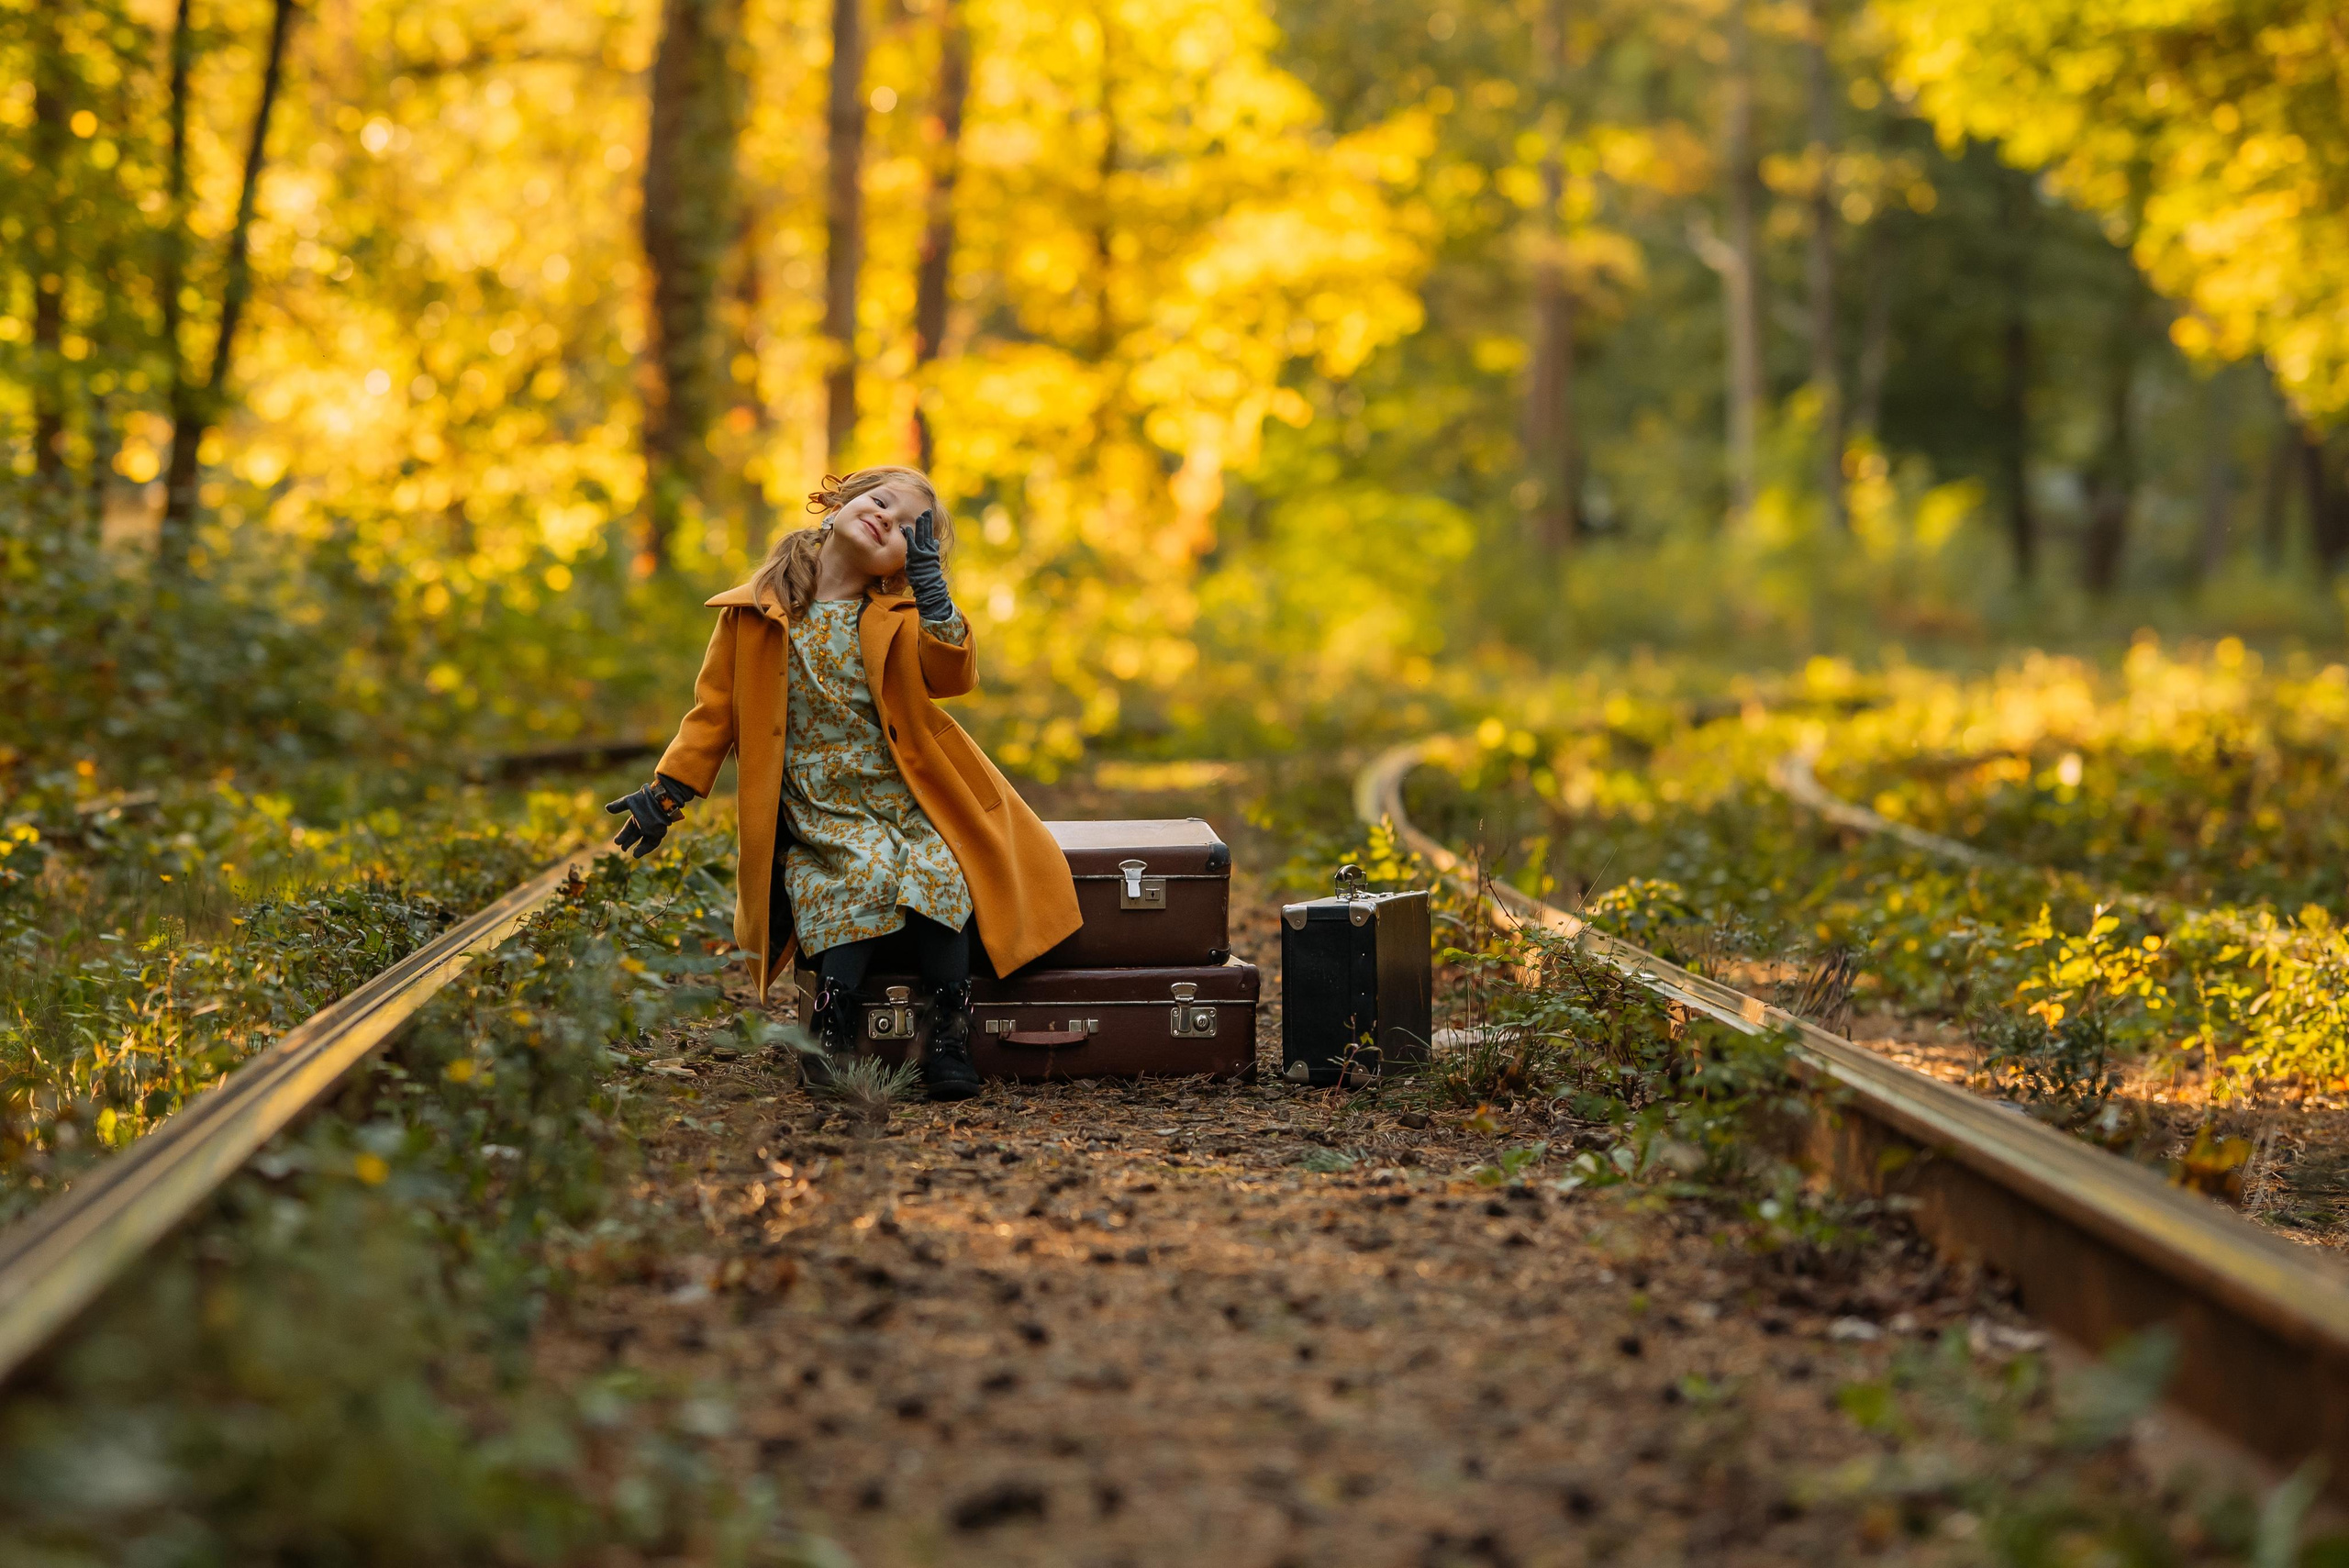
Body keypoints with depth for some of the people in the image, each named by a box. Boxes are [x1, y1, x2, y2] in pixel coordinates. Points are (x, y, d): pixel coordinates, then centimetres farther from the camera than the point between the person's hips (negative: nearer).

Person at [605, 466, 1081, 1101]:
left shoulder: (899, 614, 4)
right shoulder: (756, 614, 2)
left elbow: (953, 677, -15)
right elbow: (716, 709, 8)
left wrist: (929, 578, -16)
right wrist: (666, 793, 3)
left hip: (910, 804, 1)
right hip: (821, 816, -1)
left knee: (940, 874, -26)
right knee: (865, 873, -30)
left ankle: (949, 1038, -18)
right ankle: (834, 1024, -21)